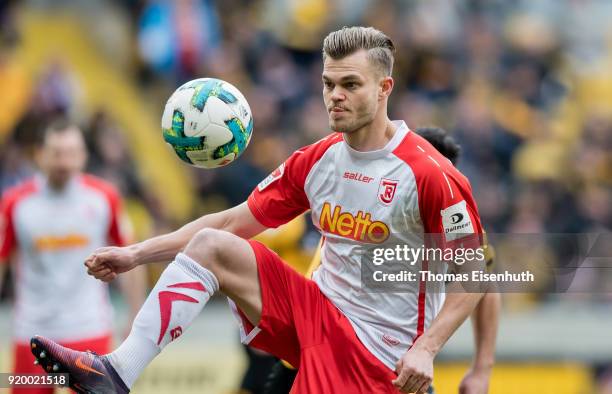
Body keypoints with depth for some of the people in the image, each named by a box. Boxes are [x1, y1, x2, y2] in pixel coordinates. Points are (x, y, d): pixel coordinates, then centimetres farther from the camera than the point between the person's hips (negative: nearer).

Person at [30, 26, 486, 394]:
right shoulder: (316, 161, 4)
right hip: (317, 311, 7)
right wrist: (137, 254, 3)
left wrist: (425, 349, -24)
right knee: (208, 246, -6)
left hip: (380, 346, -7)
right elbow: (235, 221, 9)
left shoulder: (430, 174, -16)